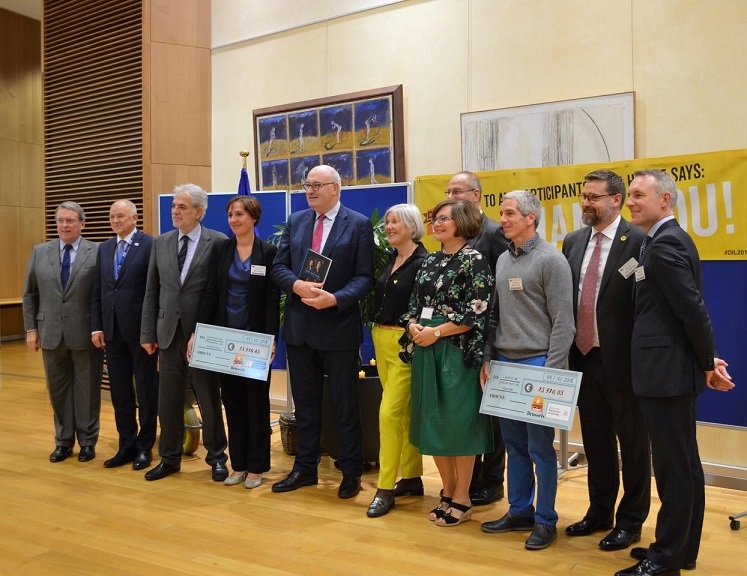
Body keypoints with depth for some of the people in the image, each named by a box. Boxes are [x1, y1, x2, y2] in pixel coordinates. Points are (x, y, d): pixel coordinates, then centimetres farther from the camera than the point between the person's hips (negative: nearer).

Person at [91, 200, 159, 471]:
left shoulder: (150, 245, -8)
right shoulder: (104, 248, 12)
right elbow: (97, 292, 13)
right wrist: (96, 326, 6)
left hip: (140, 329, -6)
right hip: (112, 330, 6)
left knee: (146, 391, 6)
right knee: (120, 392, 12)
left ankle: (145, 447, 18)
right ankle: (127, 445, 24)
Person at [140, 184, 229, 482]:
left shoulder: (218, 243, -7)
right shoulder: (161, 243, 8)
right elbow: (152, 292, 8)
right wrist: (148, 333, 4)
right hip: (170, 333, 4)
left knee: (209, 398, 8)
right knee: (168, 400, 11)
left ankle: (216, 456, 25)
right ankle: (170, 458, 26)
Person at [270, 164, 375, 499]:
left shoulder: (359, 224, -5)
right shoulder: (295, 222, 9)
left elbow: (364, 278, -9)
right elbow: (279, 267, 6)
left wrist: (334, 299, -23)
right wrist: (297, 285, -15)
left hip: (338, 327, -4)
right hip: (299, 327, 5)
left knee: (346, 405, 8)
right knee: (304, 404, 15)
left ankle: (351, 473, 22)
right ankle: (305, 468, 29)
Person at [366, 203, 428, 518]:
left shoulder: (423, 262, -12)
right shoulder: (390, 259, 11)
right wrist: (377, 332, 5)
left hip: (406, 343, -8)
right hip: (382, 339, 8)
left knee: (389, 413, -8)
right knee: (405, 411, 14)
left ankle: (385, 488, 2)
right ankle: (412, 477, 25)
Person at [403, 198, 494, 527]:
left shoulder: (474, 260, -8)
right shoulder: (430, 260, 13)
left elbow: (477, 314, -14)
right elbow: (415, 301, 16)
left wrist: (437, 332, -15)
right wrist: (413, 326, -4)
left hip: (457, 352, -7)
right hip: (426, 350, 7)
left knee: (458, 422, 2)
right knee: (432, 420, 11)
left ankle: (462, 500, 17)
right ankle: (448, 492, 27)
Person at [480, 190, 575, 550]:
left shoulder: (550, 260, -8)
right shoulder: (502, 259, 12)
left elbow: (562, 321, -11)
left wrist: (552, 370, -15)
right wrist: (487, 359, 10)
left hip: (536, 364, -6)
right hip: (503, 363, 6)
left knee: (539, 447, 3)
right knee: (514, 444, 13)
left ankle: (545, 520, 17)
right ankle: (519, 511, 26)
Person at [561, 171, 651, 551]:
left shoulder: (638, 241, -11)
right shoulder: (573, 241, 9)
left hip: (621, 360, -6)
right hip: (583, 356, 6)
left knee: (631, 443, 10)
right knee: (595, 441, 18)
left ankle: (630, 521, 27)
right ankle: (599, 512, 35)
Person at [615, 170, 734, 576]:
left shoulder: (664, 244, -17)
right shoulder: (670, 239, 15)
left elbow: (693, 309, -20)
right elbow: (691, 309, 15)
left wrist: (708, 363, -9)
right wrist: (709, 361, 12)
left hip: (667, 371, -10)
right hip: (670, 369, 10)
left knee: (674, 467, 1)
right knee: (682, 465, 16)